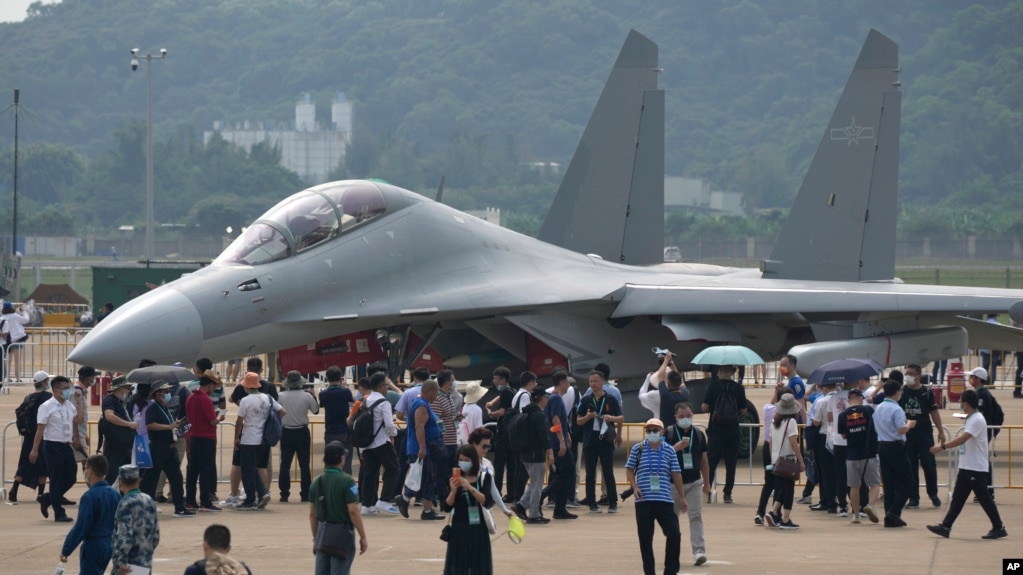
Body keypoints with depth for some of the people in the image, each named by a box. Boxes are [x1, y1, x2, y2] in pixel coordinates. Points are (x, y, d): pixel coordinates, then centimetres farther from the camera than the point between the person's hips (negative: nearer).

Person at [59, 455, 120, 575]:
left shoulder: (90, 496, -20)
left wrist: (66, 550, -14)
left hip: (93, 546, -8)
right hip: (108, 545, 8)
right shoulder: (114, 494, 4)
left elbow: (80, 527, -21)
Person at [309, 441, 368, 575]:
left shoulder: (316, 482, 5)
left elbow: (312, 514, 9)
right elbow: (353, 511, -16)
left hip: (323, 533, 5)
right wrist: (363, 537, -9)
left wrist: (315, 539, 18)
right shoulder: (346, 481, -13)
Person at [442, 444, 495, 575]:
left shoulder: (484, 477, 0)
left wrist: (470, 488, -25)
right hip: (459, 529, 0)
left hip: (478, 529, 0)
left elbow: (487, 501, -13)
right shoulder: (454, 479, 0)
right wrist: (453, 490, -20)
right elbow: (447, 507, -3)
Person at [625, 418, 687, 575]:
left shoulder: (669, 450, 4)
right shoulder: (638, 448, 4)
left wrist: (682, 497, 7)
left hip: (664, 499, 0)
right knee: (645, 537, 3)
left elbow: (676, 474, 7)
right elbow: (629, 469, 9)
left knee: (673, 533, -6)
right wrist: (634, 487, -7)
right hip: (643, 500, 0)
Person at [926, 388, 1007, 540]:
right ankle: (945, 527, 6)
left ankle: (999, 528, 4)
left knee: (984, 499, -3)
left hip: (976, 468, -10)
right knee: (957, 498, 7)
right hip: (966, 467, 10)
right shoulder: (971, 419, 13)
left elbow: (963, 439, -27)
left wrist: (942, 447, -27)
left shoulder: (977, 420, -17)